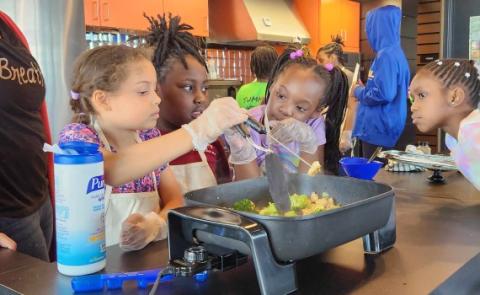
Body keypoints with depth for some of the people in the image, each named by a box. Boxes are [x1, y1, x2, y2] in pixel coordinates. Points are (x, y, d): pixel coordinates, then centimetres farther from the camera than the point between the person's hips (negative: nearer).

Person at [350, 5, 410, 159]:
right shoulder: (395, 53, 13)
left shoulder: (387, 55, -17)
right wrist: (364, 89, 13)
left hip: (380, 130, -10)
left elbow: (384, 93, -26)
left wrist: (359, 91, -10)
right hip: (380, 128, 10)